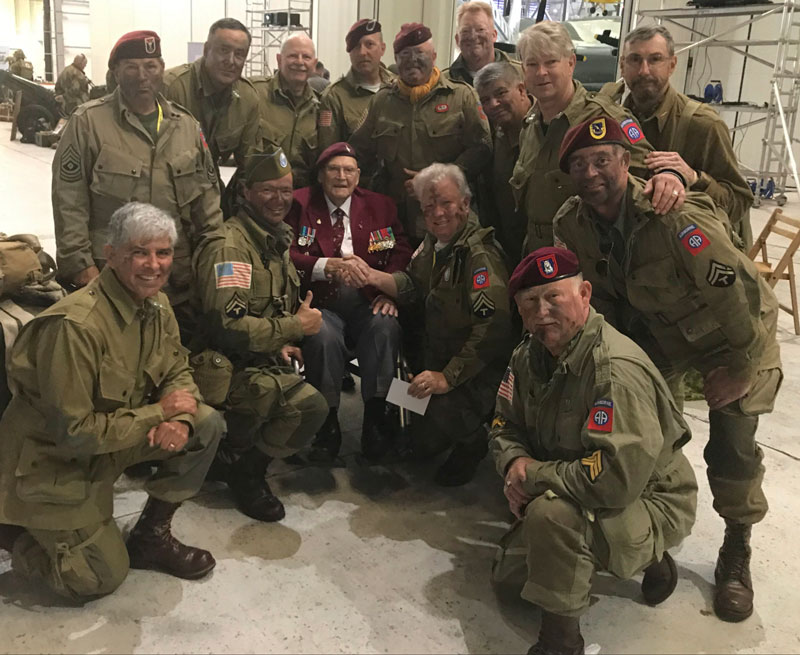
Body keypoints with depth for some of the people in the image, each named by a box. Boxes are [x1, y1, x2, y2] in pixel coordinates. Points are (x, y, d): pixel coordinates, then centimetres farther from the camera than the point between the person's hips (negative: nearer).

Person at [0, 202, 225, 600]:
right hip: (52, 465, -7)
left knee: (207, 424, -11)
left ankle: (151, 536, 6)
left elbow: (177, 372, 4)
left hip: (110, 438, 7)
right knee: (103, 578, -3)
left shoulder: (156, 306, -6)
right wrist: (160, 412, -24)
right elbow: (73, 432, -29)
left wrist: (180, 420, -19)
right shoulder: (75, 325, -32)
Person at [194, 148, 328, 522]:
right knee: (310, 406, -28)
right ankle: (242, 466, -4)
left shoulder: (277, 240, 15)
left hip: (265, 362, 10)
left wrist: (281, 344, 6)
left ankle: (237, 458, 12)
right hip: (231, 368, -10)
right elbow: (228, 326, -27)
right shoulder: (230, 246, -16)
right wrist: (295, 327, -17)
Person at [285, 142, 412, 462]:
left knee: (385, 325, -31)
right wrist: (330, 265, -17)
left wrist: (389, 291, -12)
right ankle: (327, 422, -16)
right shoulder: (299, 204, 8)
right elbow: (287, 257, -2)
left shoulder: (380, 206, 15)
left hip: (368, 304, 2)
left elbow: (402, 255, 8)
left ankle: (376, 417, -20)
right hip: (321, 305, -1)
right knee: (323, 335, -34)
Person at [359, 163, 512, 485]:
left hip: (477, 366, -8)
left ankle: (472, 442, 7)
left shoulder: (479, 254, -23)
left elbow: (492, 328, -30)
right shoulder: (434, 240, 6)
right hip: (437, 355, 8)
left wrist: (448, 377, -30)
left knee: (444, 411, -25)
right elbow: (414, 284, 14)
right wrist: (373, 277, -5)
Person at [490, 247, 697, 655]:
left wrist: (535, 476, -26)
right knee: (508, 573, 18)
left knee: (553, 511, -38)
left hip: (648, 502, -9)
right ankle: (646, 559, 26)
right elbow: (505, 426, 6)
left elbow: (616, 479, -40)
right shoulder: (529, 354, -4)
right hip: (570, 492, 9)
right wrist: (515, 461, -17)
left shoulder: (615, 369, -33)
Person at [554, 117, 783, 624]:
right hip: (660, 331, 5)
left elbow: (745, 293, -32)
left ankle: (737, 551, 19)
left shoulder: (676, 219, -37)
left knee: (732, 449, -5)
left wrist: (742, 367, -23)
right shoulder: (572, 224, -16)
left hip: (733, 333, -5)